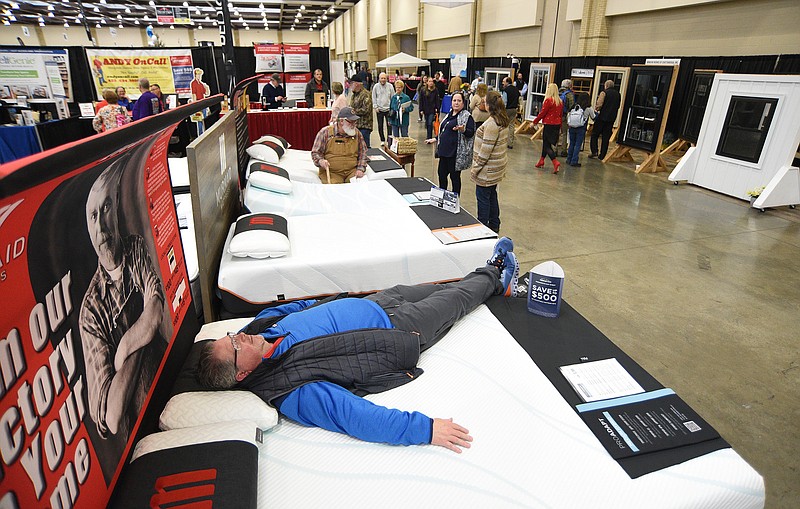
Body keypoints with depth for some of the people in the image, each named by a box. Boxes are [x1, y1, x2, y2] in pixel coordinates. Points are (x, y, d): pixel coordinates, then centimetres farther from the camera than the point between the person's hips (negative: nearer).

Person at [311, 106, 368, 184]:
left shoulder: (357, 133, 8)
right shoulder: (325, 132, -1)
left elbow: (362, 152, 15)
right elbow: (315, 152, 3)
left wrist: (360, 169, 0)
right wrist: (321, 161, -19)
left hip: (352, 171, 3)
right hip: (330, 172, -3)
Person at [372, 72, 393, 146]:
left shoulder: (390, 86, 1)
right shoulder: (376, 86, 1)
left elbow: (393, 98, 5)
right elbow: (374, 98, 6)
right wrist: (375, 107, -2)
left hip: (388, 109, -1)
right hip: (379, 109, 1)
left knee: (389, 125, -2)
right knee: (380, 126, 7)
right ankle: (382, 140, 20)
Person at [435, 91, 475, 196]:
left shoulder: (467, 116, -8)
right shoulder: (449, 114, 15)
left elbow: (471, 133, -15)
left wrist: (463, 130, -33)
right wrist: (436, 139, 28)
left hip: (456, 153, -8)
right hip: (444, 151, 8)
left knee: (454, 176, 0)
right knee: (442, 174, 14)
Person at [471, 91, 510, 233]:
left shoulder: (491, 124, -23)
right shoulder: (504, 120, 7)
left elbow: (486, 149, -23)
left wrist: (475, 167, -15)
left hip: (488, 168, -10)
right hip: (498, 165, 10)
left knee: (483, 198, 2)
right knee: (492, 195, 20)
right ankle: (494, 226, 31)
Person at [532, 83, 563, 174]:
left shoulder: (548, 100, -14)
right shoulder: (559, 101, 8)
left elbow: (542, 113, -13)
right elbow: (560, 114, 13)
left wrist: (534, 122, -2)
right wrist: (560, 126, 19)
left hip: (549, 125, -7)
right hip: (557, 125, 7)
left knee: (547, 145, -3)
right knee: (546, 142, 20)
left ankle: (555, 162, -19)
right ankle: (541, 161, 29)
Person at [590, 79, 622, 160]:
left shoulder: (604, 93, -8)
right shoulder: (618, 94, 10)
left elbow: (599, 104, -17)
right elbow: (618, 106, 16)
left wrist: (596, 109, 2)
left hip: (602, 117, -5)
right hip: (612, 119, 5)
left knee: (594, 134, 6)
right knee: (606, 138, 8)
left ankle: (594, 151, -7)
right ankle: (602, 156, 11)